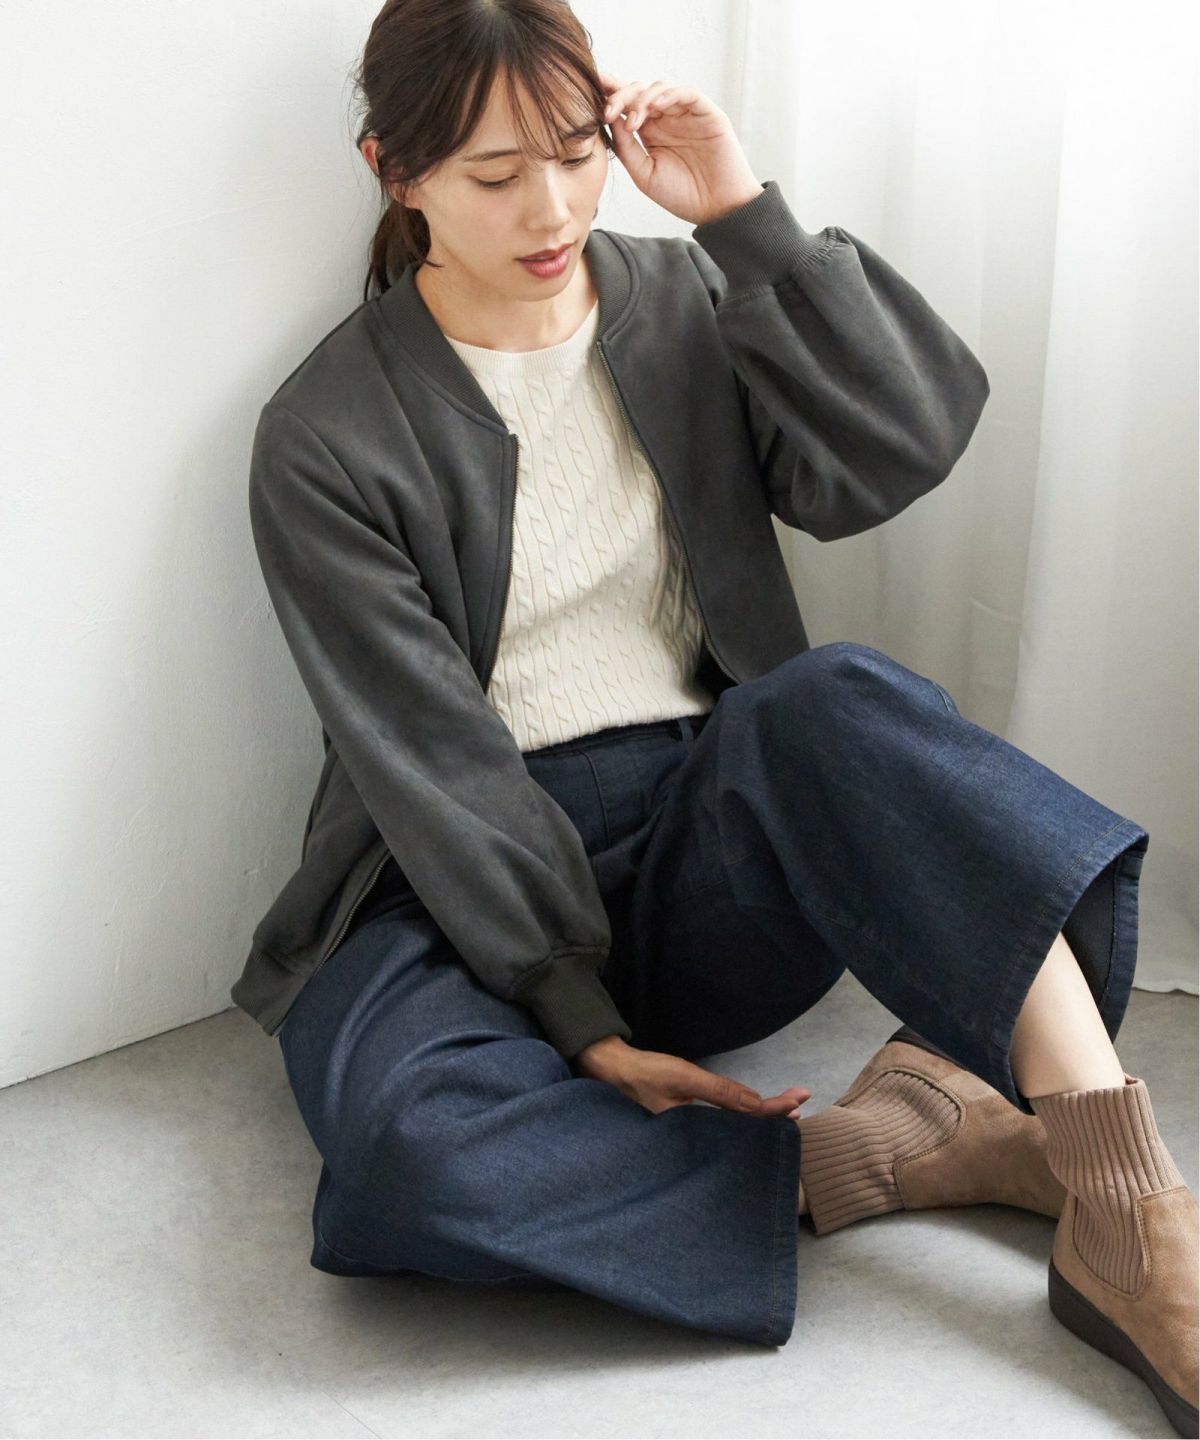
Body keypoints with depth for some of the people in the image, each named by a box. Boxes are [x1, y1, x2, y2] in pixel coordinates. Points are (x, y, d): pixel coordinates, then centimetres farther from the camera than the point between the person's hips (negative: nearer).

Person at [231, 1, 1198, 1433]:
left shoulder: (685, 302, 7)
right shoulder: (328, 437, -5)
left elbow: (903, 444, -9)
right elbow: (431, 763, -12)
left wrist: (747, 213, -12)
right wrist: (585, 1027, -17)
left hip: (702, 840, 3)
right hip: (467, 879, -2)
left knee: (846, 700, -32)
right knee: (408, 1149, -35)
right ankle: (882, 1148, -23)